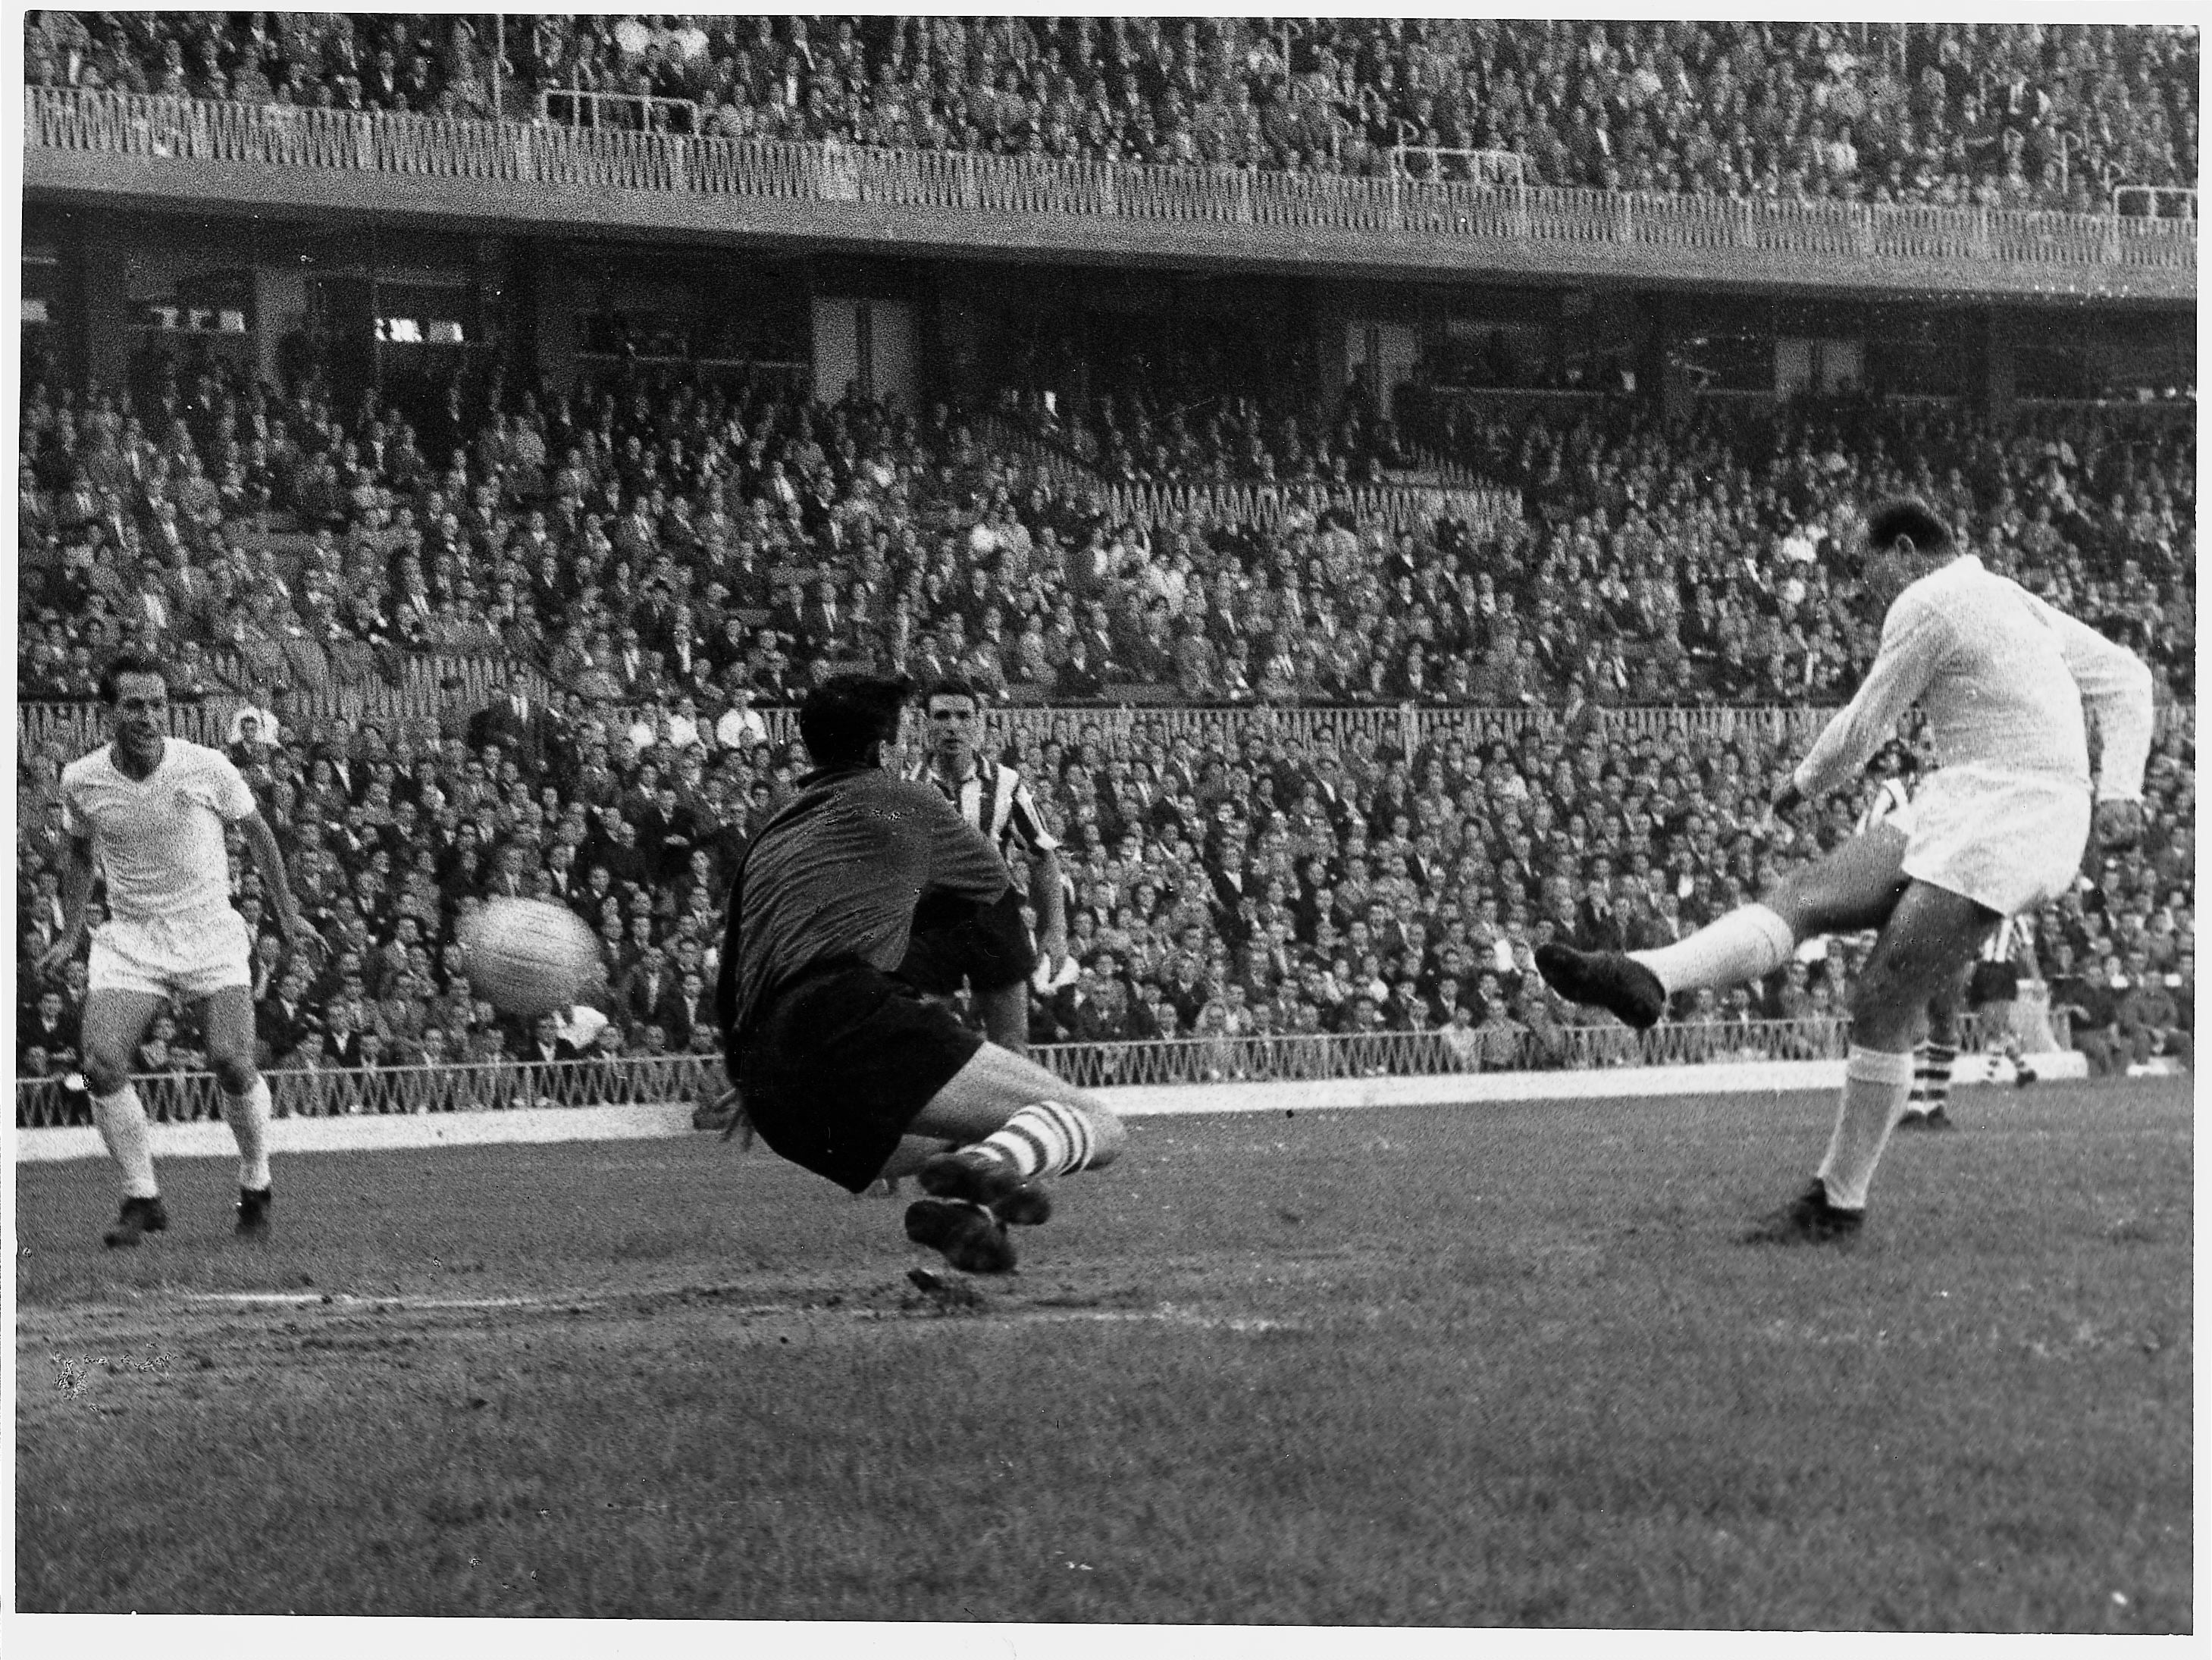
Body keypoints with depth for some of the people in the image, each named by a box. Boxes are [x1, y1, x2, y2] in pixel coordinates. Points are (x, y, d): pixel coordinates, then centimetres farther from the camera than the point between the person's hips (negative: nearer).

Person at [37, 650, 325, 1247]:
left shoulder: (207, 768, -11)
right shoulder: (80, 781, -5)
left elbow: (255, 832, 6)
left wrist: (288, 915, 9)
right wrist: (70, 934, 14)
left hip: (211, 934, -2)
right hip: (129, 939, 2)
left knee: (232, 1063, -17)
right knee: (102, 1064, -18)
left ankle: (256, 1190, 8)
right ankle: (142, 1201, -2)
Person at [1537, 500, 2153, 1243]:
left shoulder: (1926, 604, -8)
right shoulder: (2016, 603, 21)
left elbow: (1862, 728, -1)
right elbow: (2127, 676, 19)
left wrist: (1804, 784, 19)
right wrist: (2119, 789, 7)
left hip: (1998, 833, -9)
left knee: (1880, 1005, -8)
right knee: (1798, 897, -7)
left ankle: (1838, 1203, 0)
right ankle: (1645, 980, -26)